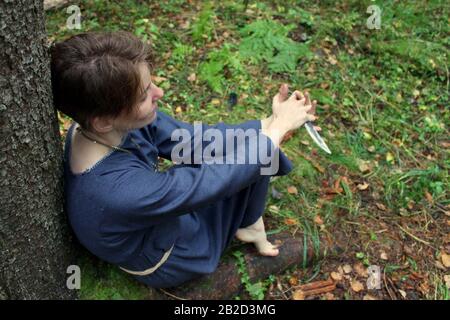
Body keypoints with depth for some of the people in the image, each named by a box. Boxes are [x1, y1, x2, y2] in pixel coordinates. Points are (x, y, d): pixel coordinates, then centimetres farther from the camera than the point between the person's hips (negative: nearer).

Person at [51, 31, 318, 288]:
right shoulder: (120, 190, -43)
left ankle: (250, 220, 19)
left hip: (166, 216, 7)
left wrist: (267, 124, -21)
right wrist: (280, 126, -21)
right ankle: (249, 226, 20)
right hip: (171, 259, -6)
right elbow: (217, 178, -32)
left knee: (251, 137, 1)